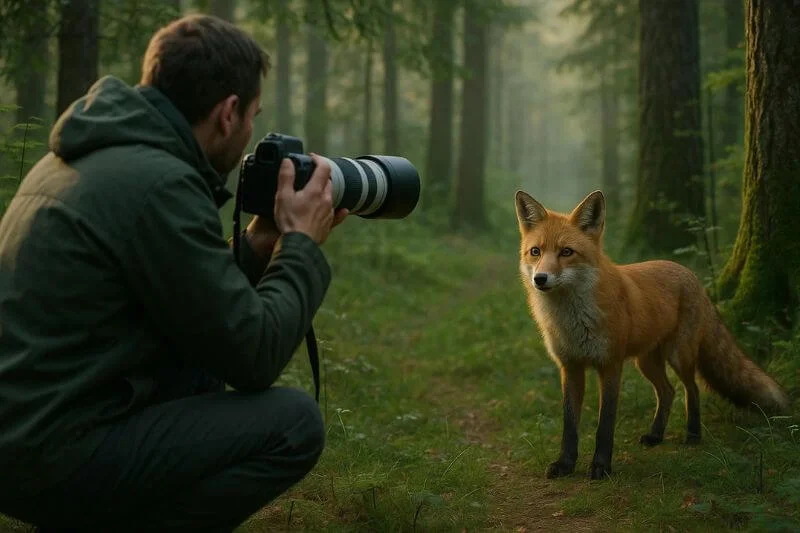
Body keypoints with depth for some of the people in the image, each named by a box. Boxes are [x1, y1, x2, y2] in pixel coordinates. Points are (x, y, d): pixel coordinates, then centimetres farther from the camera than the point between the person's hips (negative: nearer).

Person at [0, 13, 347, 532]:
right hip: (45, 452, -10)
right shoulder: (158, 183, -18)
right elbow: (253, 357, -13)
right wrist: (302, 244, 0)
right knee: (294, 423, -7)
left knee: (206, 359, 23)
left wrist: (258, 244, 15)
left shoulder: (91, 155, 11)